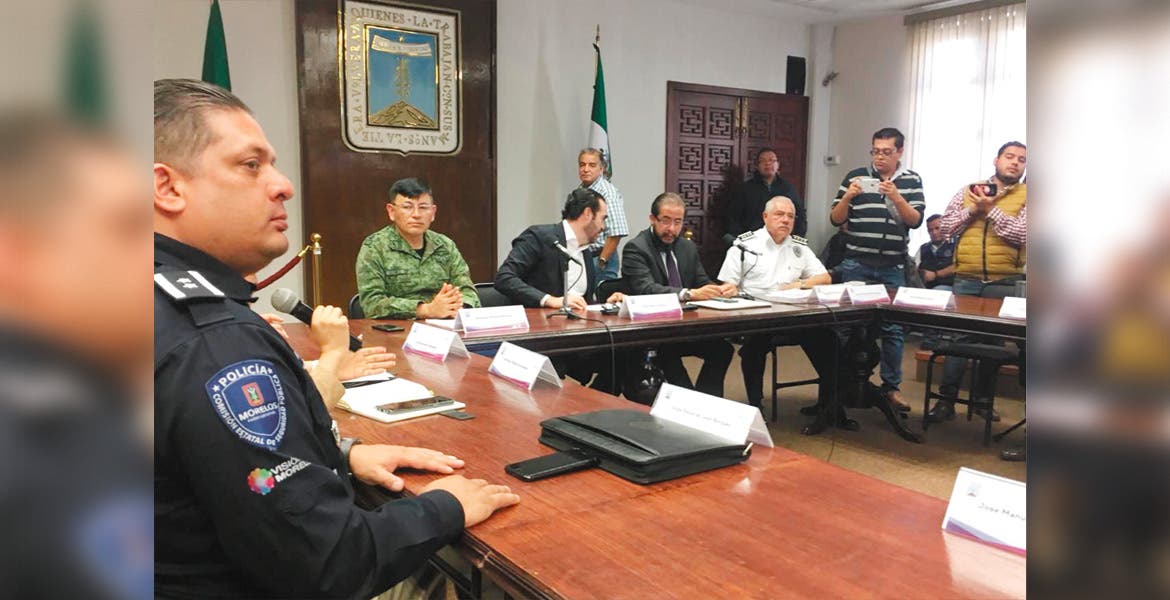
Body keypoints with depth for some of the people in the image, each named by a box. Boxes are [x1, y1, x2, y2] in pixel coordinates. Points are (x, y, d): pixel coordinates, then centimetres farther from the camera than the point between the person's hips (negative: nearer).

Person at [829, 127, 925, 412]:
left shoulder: (911, 180, 6)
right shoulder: (855, 176, 2)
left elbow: (915, 220, -4)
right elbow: (836, 219, 2)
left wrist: (896, 198, -19)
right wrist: (848, 196, -16)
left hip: (893, 267, 1)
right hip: (857, 264, -1)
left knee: (893, 327, 4)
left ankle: (892, 386, 15)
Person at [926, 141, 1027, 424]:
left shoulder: (1027, 196, 3)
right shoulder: (970, 190, 9)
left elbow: (1021, 234, -11)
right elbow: (945, 226, 5)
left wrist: (990, 209, -15)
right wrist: (973, 210, -9)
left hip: (1004, 283, 0)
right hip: (965, 280, 1)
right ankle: (946, 399, 7)